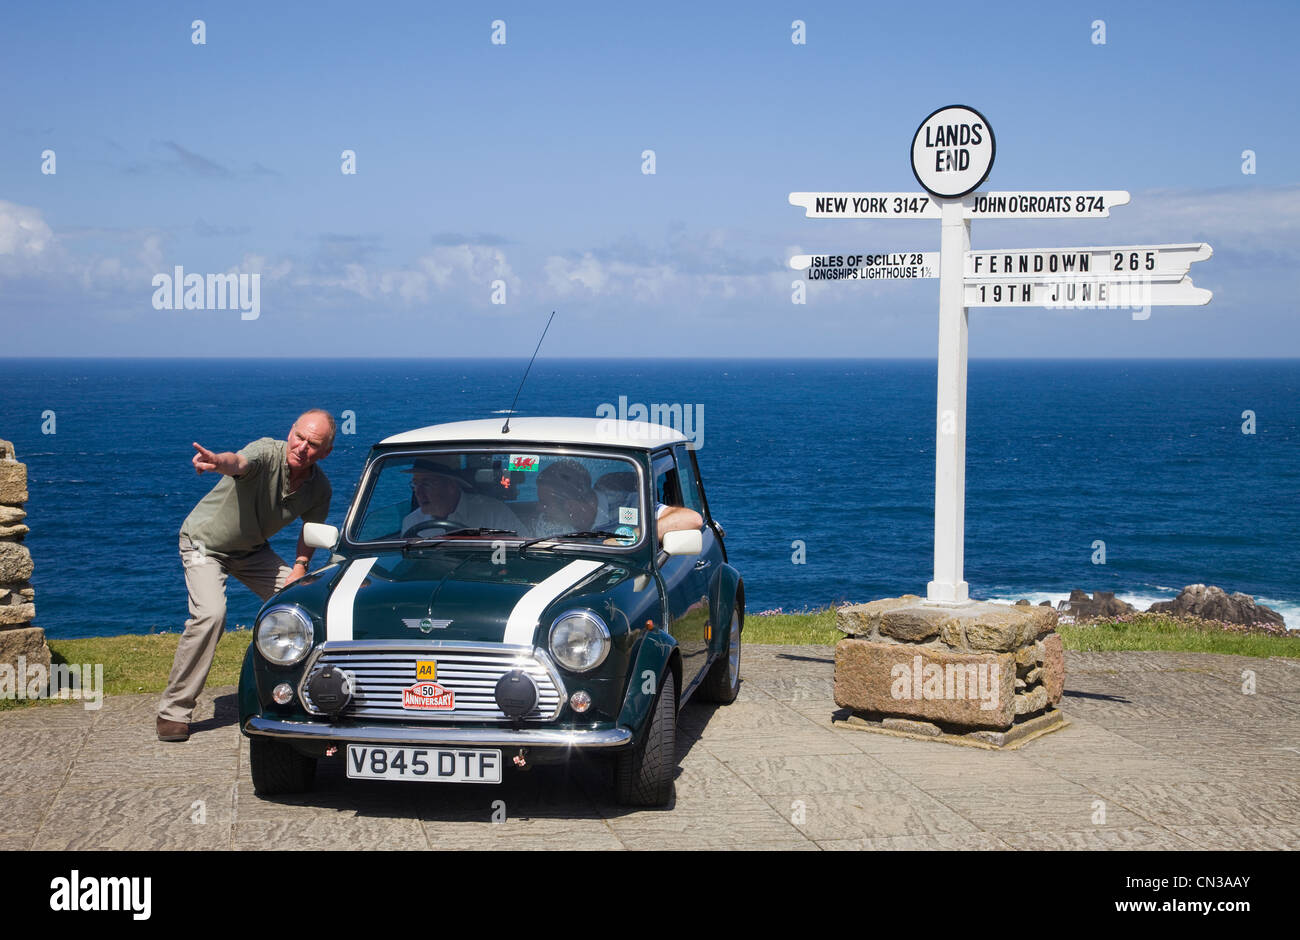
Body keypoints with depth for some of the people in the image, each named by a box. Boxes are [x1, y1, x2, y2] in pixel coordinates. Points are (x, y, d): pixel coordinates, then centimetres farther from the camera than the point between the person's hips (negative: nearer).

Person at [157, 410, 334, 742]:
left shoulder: (319, 487, -13)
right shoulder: (266, 453, -32)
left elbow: (311, 529, 6)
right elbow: (238, 462, -56)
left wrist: (301, 564, -12)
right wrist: (217, 462, -79)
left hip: (252, 550, 6)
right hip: (204, 541, -6)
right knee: (210, 613, -27)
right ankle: (174, 711, -16)